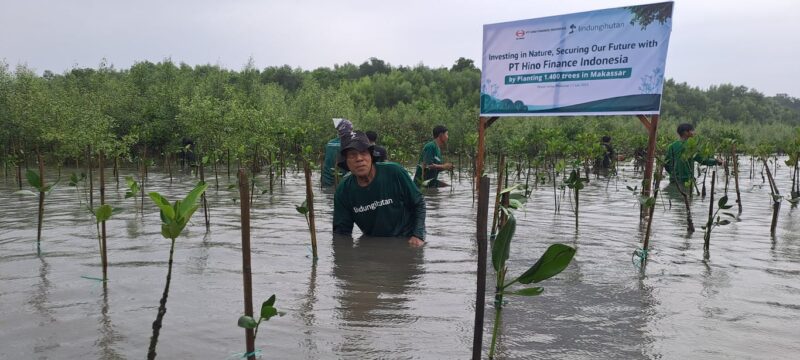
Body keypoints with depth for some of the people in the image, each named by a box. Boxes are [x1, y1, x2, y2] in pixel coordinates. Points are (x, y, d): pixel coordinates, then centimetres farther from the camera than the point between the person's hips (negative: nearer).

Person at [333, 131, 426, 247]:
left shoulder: (395, 173, -16)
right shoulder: (343, 191, -7)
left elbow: (419, 203, -5)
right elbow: (341, 230, -1)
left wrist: (418, 236, -14)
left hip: (407, 242, -3)